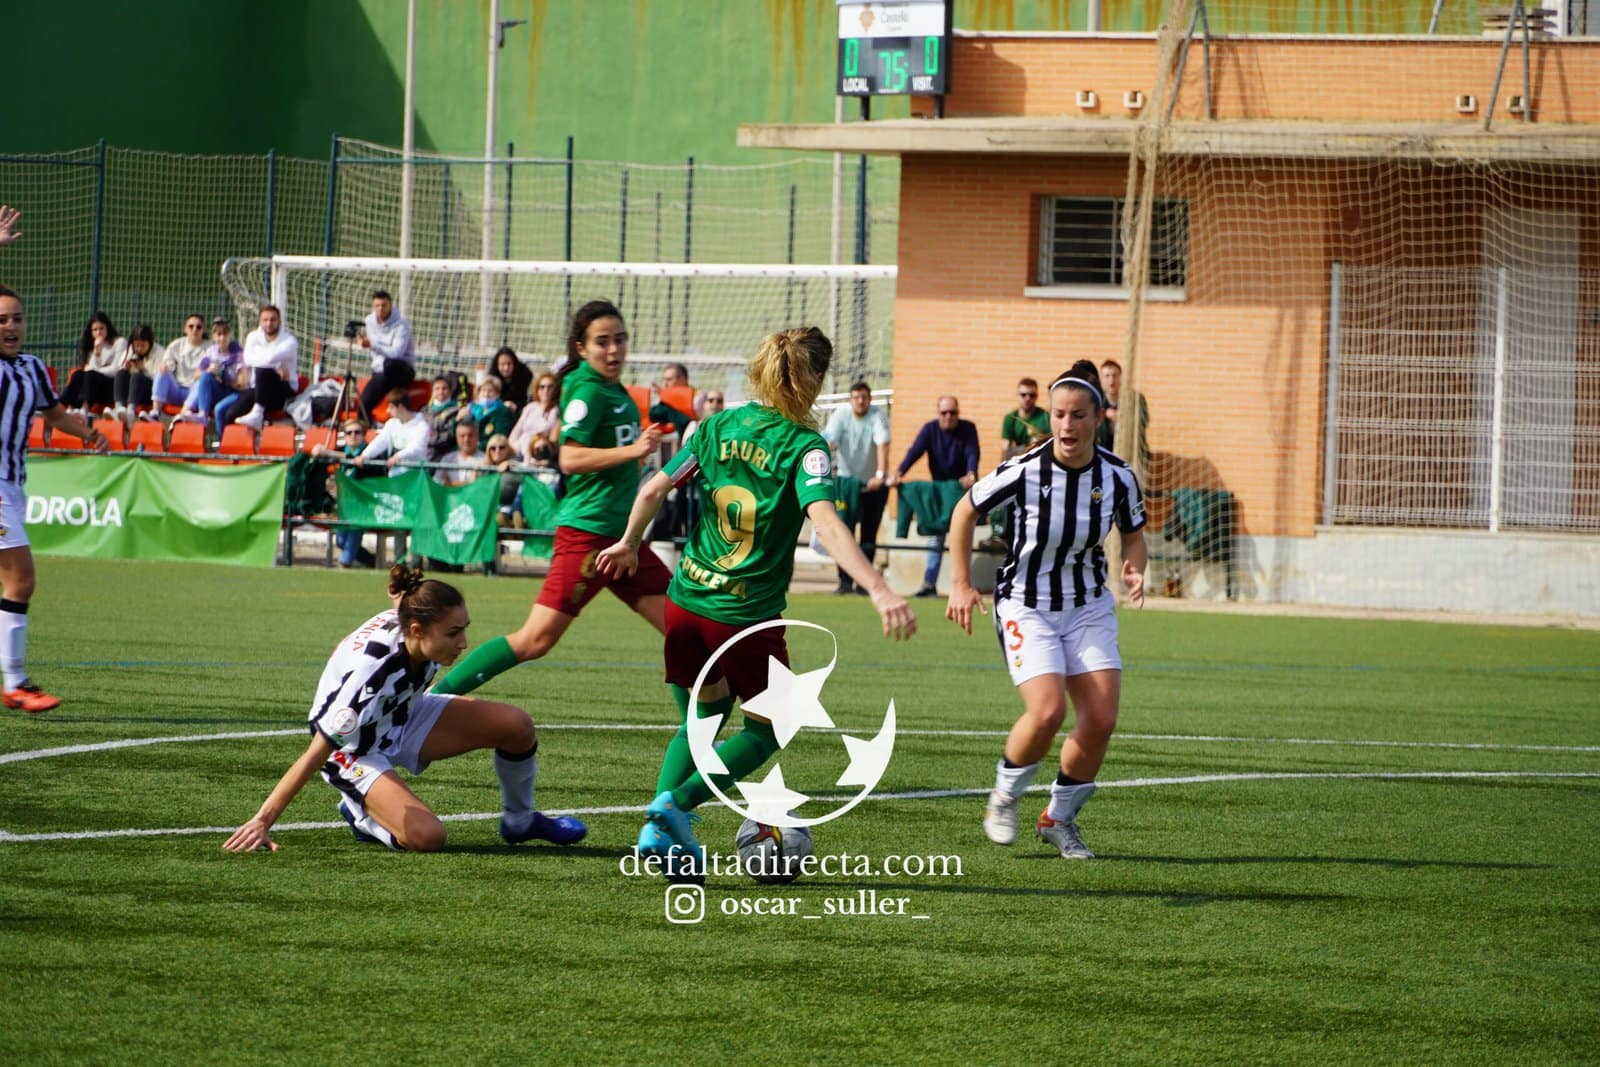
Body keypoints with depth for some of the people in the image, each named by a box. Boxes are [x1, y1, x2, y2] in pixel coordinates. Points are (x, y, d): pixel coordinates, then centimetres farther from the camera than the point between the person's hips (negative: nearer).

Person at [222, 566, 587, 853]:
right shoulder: (369, 673, -39)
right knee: (426, 836, -28)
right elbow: (315, 755, -35)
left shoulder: (410, 623, -21)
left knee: (516, 725, -11)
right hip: (354, 748, -7)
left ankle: (520, 820, 15)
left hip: (403, 716, 7)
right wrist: (262, 822, -33)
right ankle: (363, 813, 4)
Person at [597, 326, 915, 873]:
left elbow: (654, 488, 10)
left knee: (703, 717, 23)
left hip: (686, 601, 5)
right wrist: (880, 591, -34)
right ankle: (675, 804, -5)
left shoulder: (719, 426, 4)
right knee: (766, 730, 14)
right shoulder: (804, 445, -13)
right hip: (748, 613, -5)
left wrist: (629, 543, 29)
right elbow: (825, 524, -27)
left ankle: (659, 829, 7)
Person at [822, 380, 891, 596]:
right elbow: (829, 442, -23)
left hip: (873, 483, -1)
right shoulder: (840, 416, -11)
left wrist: (880, 475, -40)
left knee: (869, 535, 1)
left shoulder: (878, 417, -14)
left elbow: (882, 444, -27)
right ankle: (845, 581, -3)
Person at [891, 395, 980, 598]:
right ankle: (929, 583, -1)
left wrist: (970, 475, -45)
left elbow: (972, 454, -24)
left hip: (962, 487, -2)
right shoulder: (930, 429, -7)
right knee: (935, 537, 0)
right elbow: (914, 452, -20)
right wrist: (898, 473, -37)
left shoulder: (967, 429, -10)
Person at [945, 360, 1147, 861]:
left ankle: (1060, 819, 15)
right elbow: (965, 511, -3)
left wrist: (1134, 570, -14)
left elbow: (1133, 534, 8)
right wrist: (961, 584, -5)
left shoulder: (1118, 476, -10)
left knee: (1100, 721, -7)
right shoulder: (1024, 470, -18)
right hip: (1026, 606, -4)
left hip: (1088, 607, 4)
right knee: (1047, 711, -22)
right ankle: (1005, 797, 6)